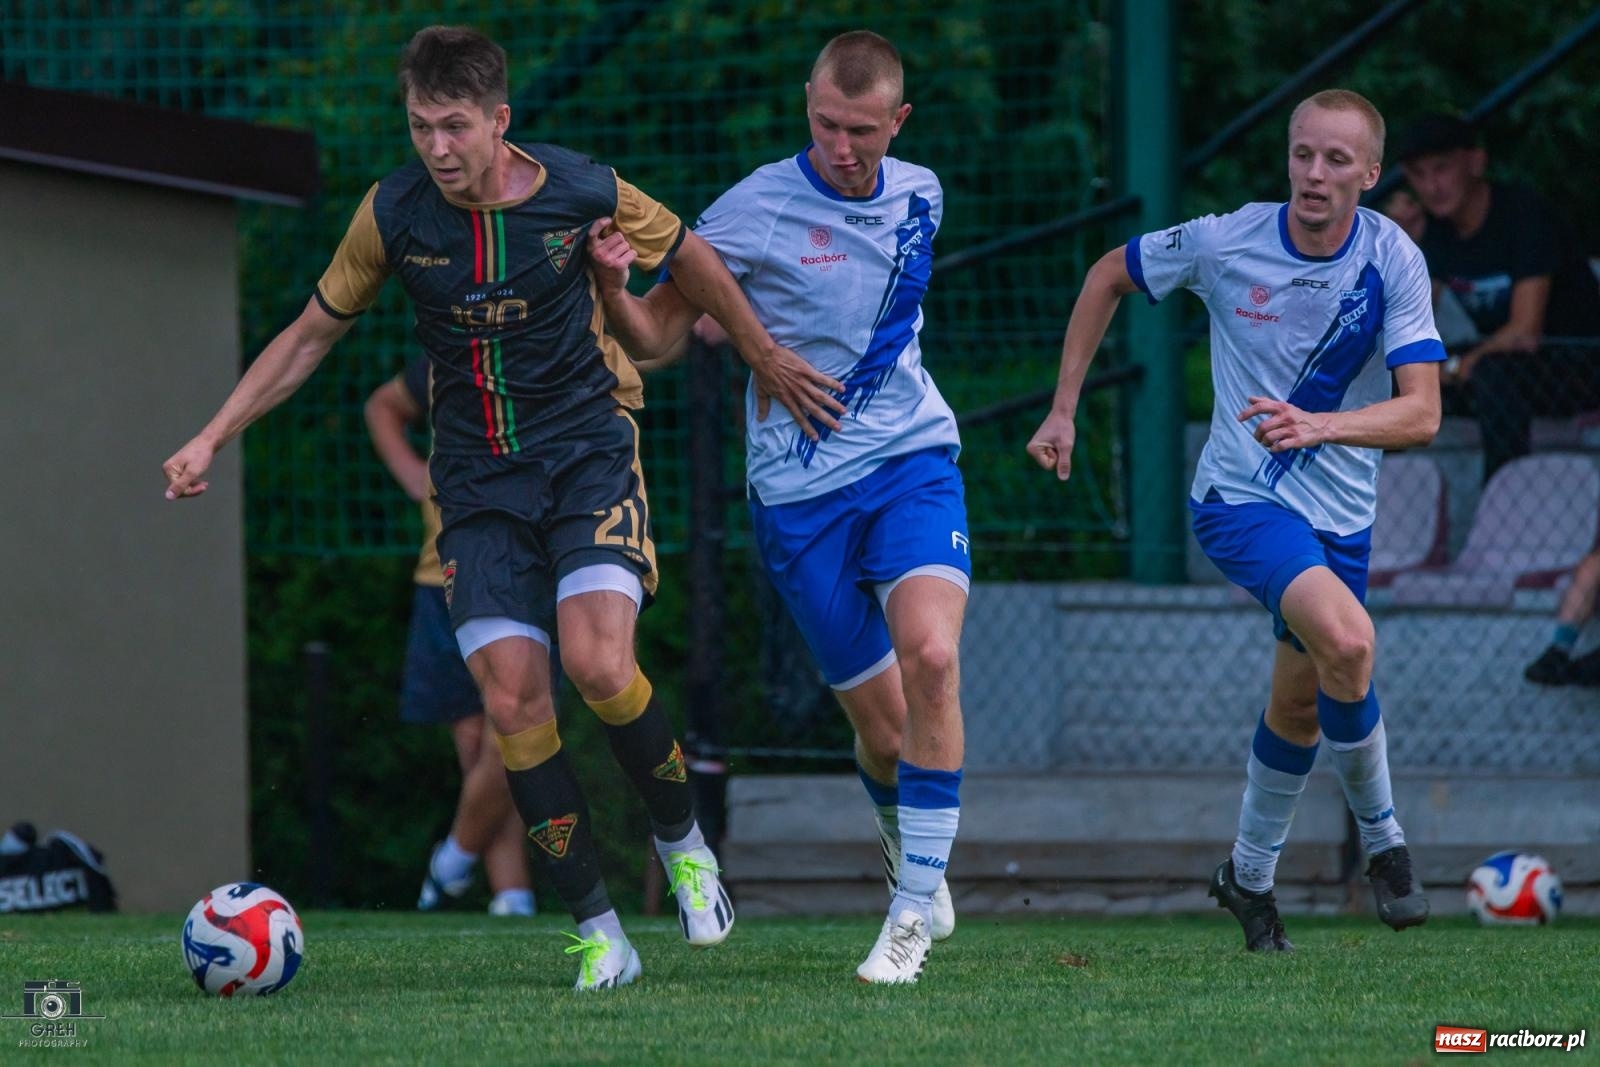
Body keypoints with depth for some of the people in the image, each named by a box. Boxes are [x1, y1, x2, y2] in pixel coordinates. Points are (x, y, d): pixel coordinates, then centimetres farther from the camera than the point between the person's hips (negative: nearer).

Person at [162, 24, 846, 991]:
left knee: (598, 664, -23)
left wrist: (766, 359, 18)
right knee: (512, 699, -10)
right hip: (479, 477, 2)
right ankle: (600, 934, -1)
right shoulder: (394, 214, -6)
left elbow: (688, 257, 7)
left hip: (589, 450, -2)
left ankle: (682, 839, 5)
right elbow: (311, 337, 6)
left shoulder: (581, 192, -12)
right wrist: (212, 439, 1)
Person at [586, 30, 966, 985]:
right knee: (882, 725, 1)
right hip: (800, 492, -2)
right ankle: (912, 858, 34)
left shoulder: (919, 196, 4)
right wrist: (613, 289, -27)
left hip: (913, 459, 2)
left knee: (930, 655, -23)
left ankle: (915, 908, -16)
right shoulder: (755, 209, -10)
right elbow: (657, 335, -7)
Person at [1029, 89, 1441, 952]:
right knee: (1347, 642, -28)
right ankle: (1382, 838, -8)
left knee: (1301, 703, 15)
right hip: (1238, 498, -4)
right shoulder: (1224, 243, -14)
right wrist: (1063, 410, 4)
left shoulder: (1393, 260, -11)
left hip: (1340, 513, 4)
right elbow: (1109, 276, 5)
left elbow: (1421, 412, -17)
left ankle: (1249, 873, 40)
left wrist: (1317, 426, -35)